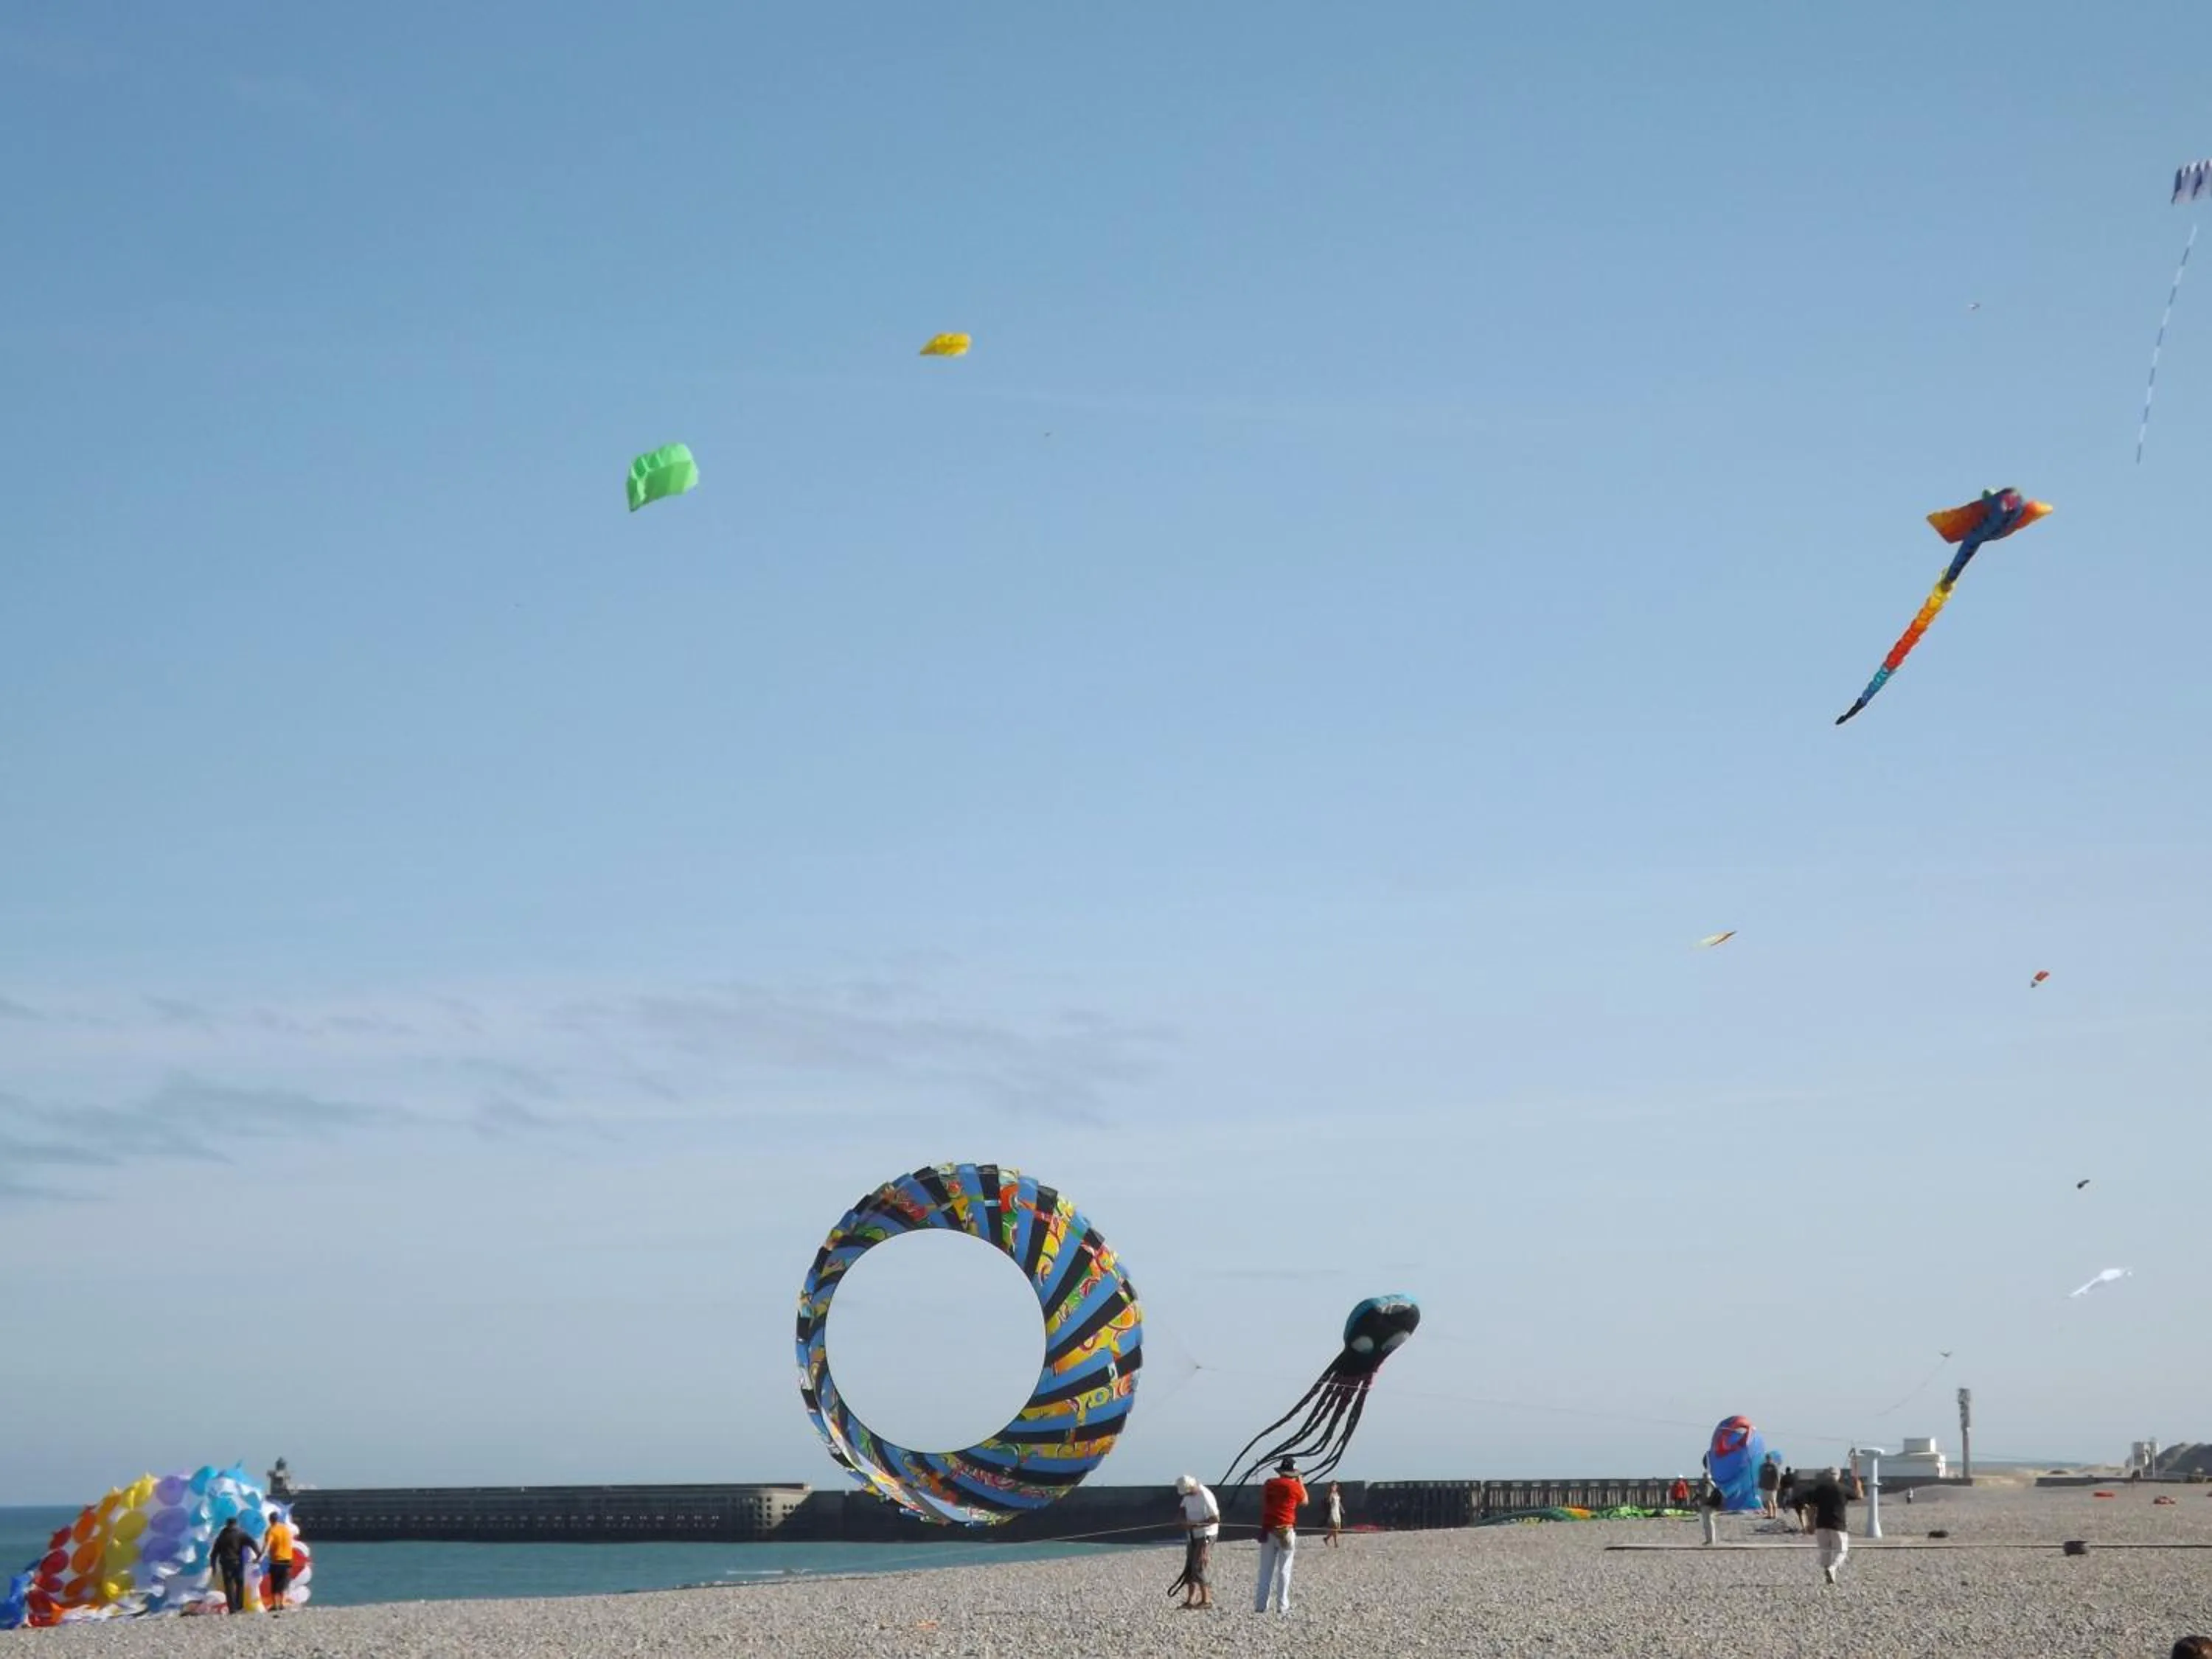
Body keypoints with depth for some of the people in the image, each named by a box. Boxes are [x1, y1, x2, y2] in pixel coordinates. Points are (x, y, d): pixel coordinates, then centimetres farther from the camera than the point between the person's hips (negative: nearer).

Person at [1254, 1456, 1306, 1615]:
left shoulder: (1269, 1484, 6)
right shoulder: (1295, 1487, -5)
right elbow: (1304, 1502, 13)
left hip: (1268, 1530, 3)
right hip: (1286, 1532, -3)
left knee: (1265, 1570, 6)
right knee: (1284, 1570, 1)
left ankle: (1261, 1605, 4)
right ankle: (1282, 1605, -1)